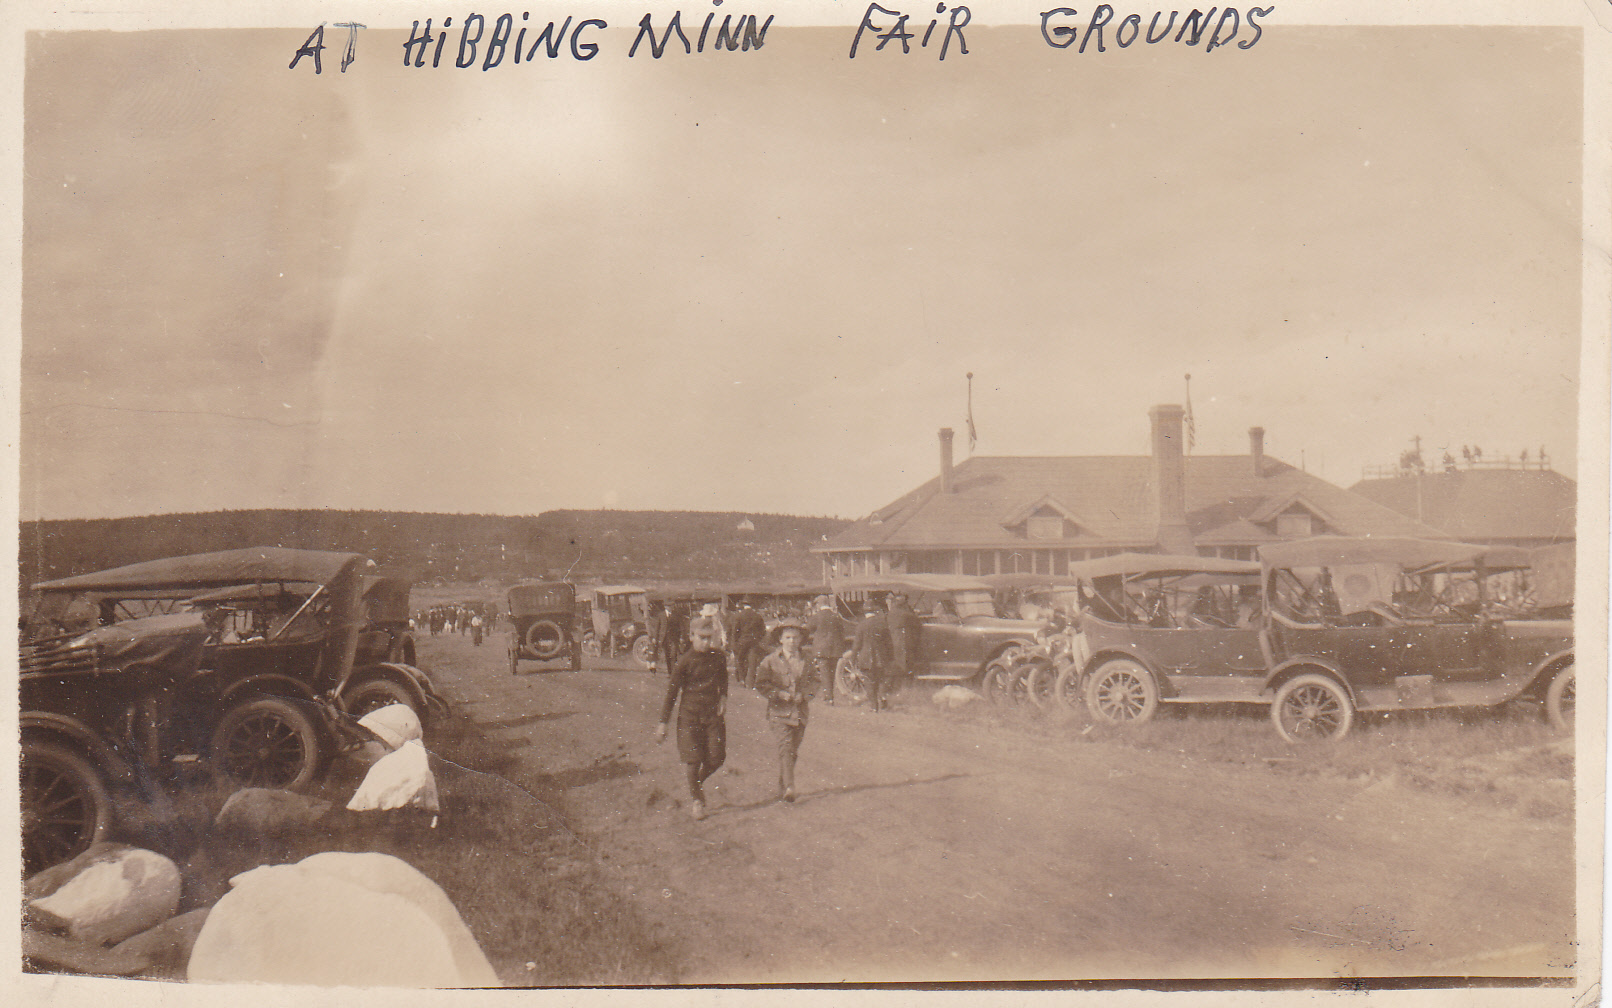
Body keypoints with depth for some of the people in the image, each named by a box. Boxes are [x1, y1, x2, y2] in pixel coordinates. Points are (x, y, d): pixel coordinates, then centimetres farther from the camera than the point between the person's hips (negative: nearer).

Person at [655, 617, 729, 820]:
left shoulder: (719, 656, 3)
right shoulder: (685, 661, -9)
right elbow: (671, 692, -4)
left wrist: (723, 697, 4)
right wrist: (663, 723, -5)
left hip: (713, 712, 3)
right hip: (689, 714, -3)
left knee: (717, 756, -2)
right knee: (693, 758, -4)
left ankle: (699, 781, 30)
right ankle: (696, 800, 17)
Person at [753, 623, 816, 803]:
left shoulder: (805, 661, 11)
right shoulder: (770, 661, 1)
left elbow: (814, 681, 16)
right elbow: (761, 684, -1)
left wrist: (804, 694, -3)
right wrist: (779, 694, -14)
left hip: (799, 712, 4)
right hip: (779, 712, -4)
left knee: (793, 751, 7)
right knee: (785, 746, -19)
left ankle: (782, 789, 21)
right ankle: (788, 788, -26)